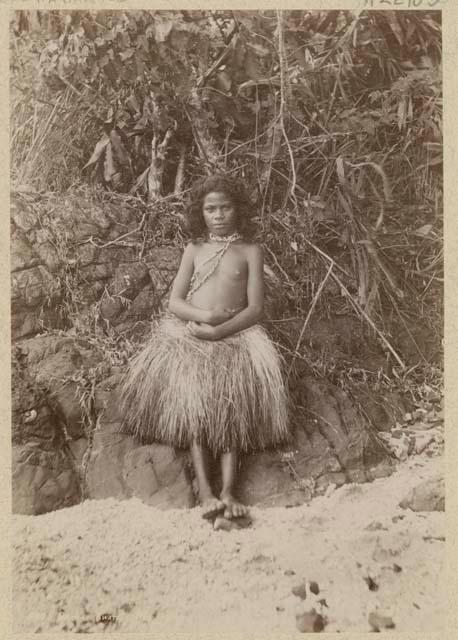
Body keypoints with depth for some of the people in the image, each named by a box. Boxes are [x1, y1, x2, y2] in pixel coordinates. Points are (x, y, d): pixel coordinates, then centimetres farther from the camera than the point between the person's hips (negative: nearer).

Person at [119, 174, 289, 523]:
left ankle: (228, 490, -26)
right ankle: (205, 491, -24)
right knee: (195, 401, -21)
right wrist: (206, 316, -12)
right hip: (190, 333, 1)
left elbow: (255, 308, 1)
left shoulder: (250, 251, 10)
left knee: (232, 402, -24)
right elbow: (175, 302, 8)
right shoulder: (194, 249, 16)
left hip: (235, 335, -1)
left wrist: (219, 331, -14)